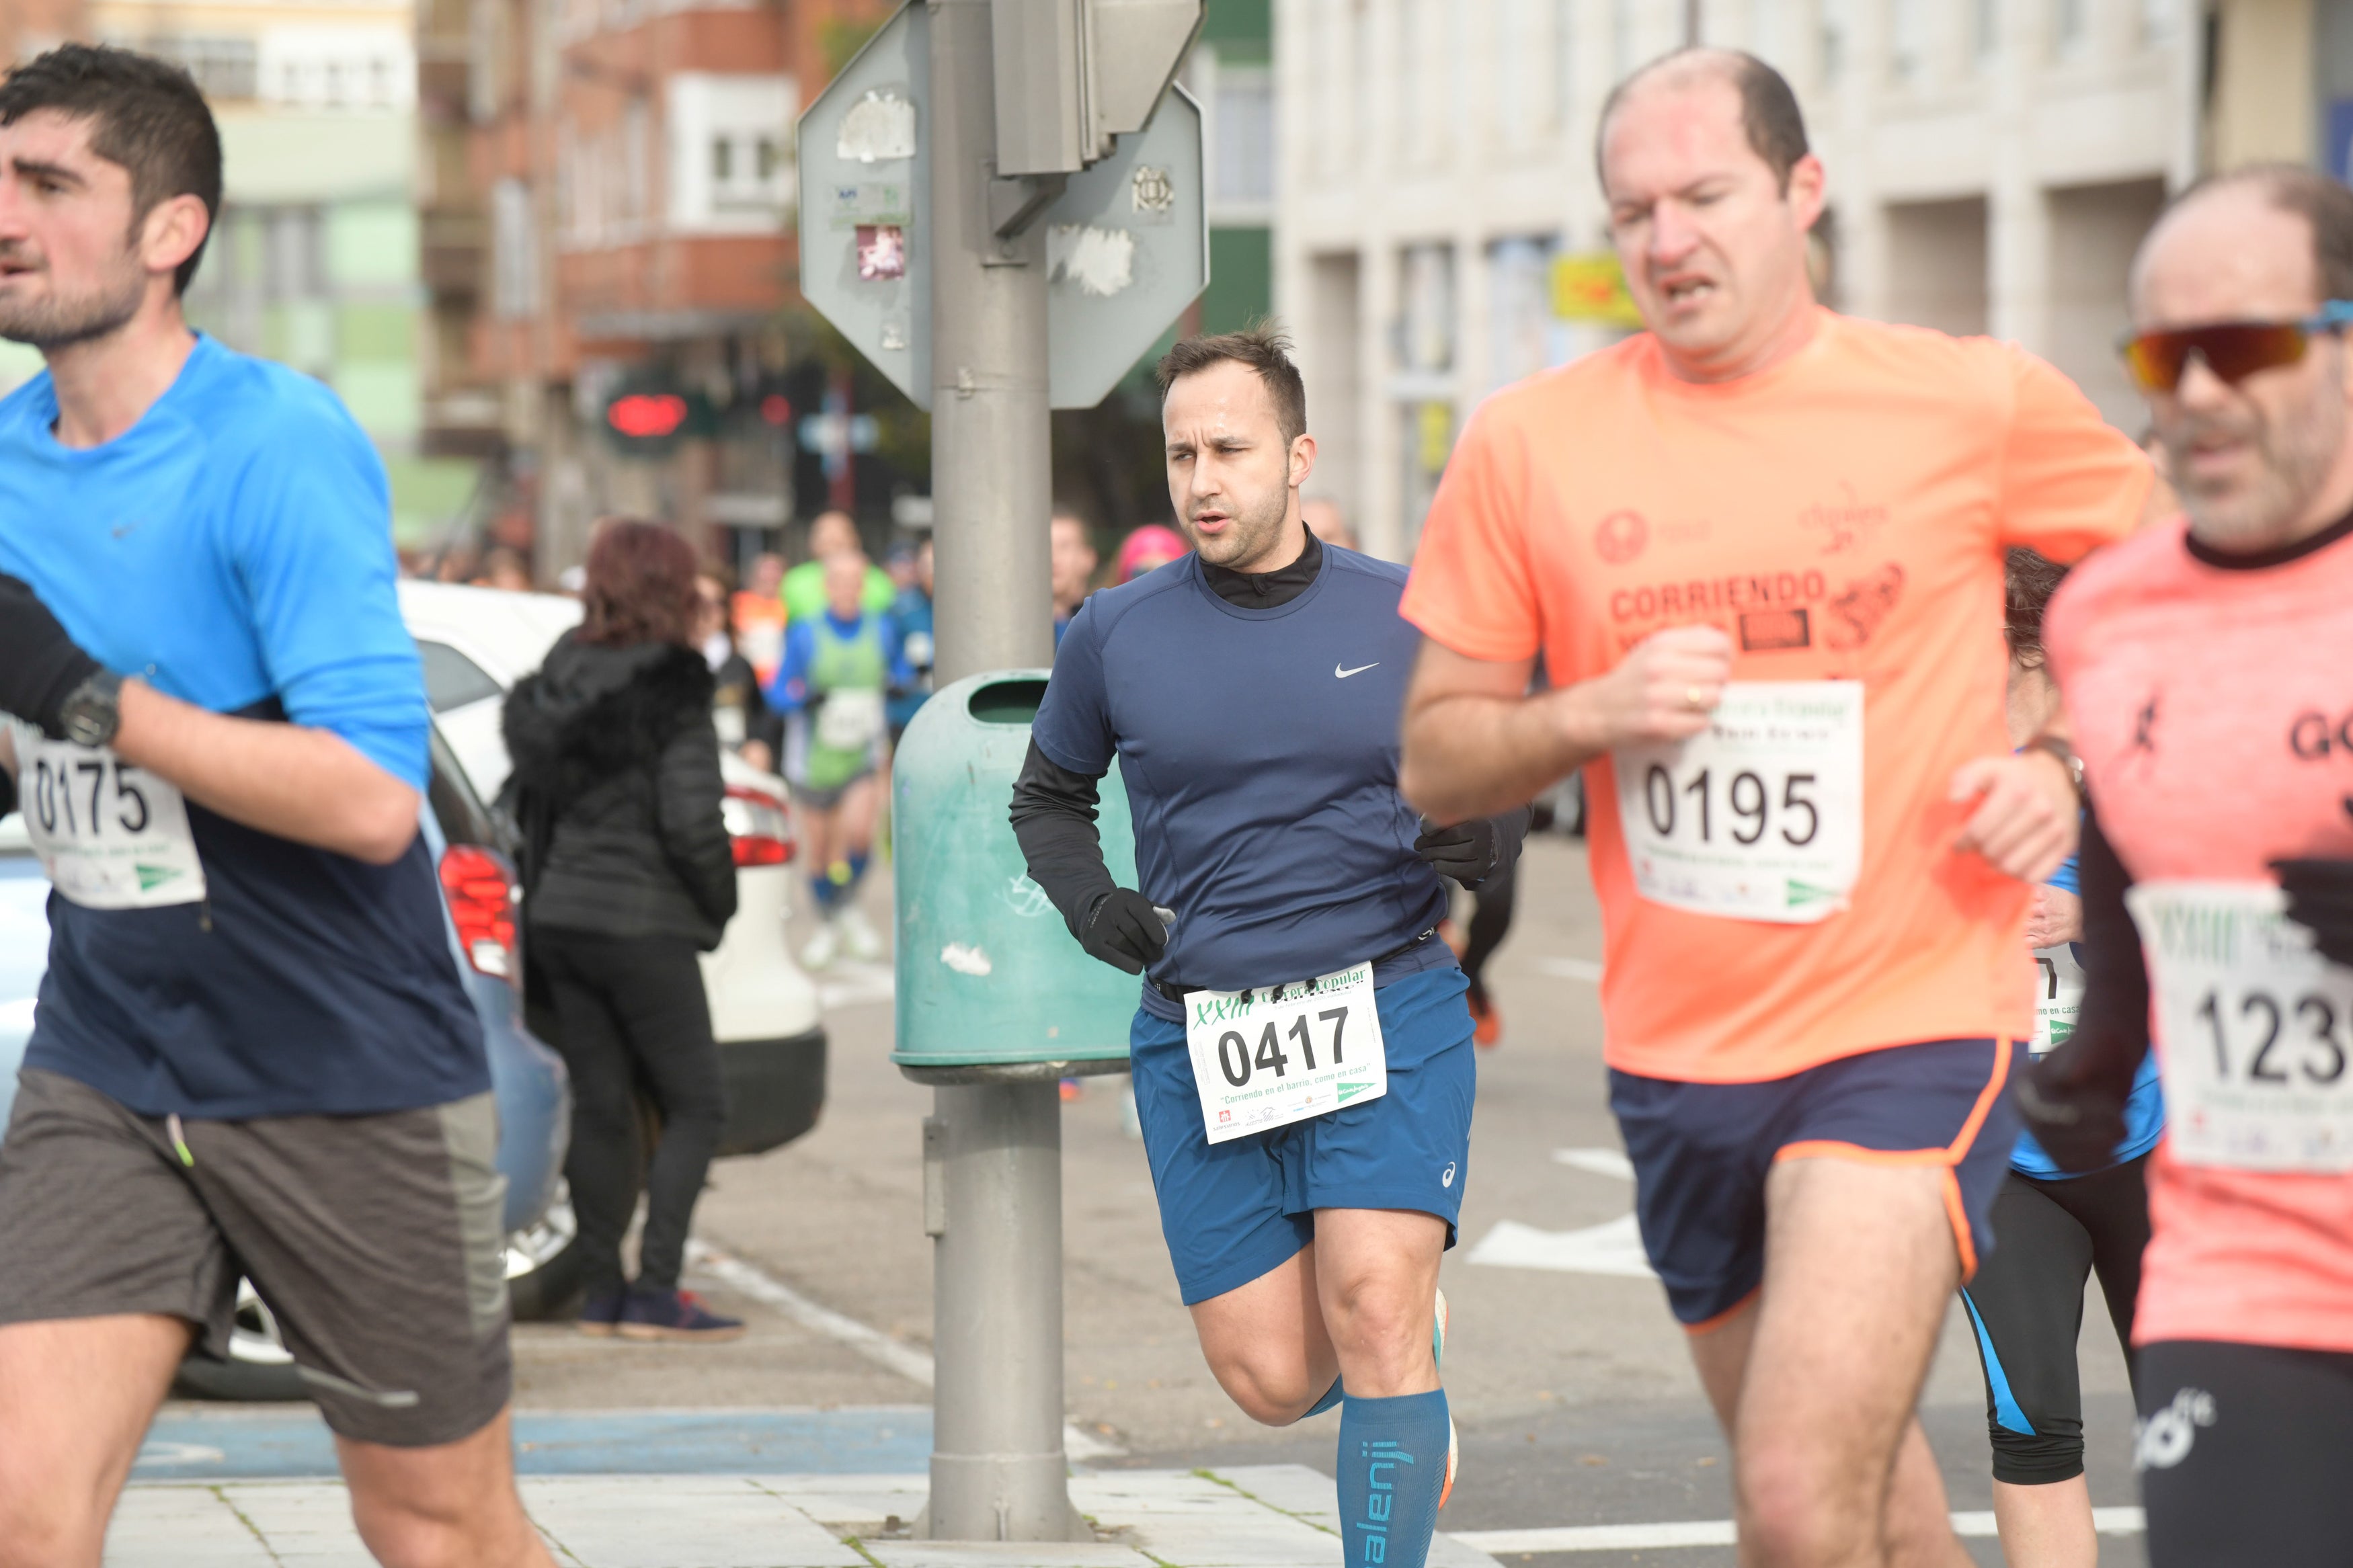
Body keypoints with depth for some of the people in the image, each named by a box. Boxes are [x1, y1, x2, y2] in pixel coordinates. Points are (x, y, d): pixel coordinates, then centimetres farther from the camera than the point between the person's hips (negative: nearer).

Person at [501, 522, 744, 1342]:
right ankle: (655, 1292, -5)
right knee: (696, 1104, 2)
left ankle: (601, 1290, 14)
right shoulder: (671, 692, -13)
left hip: (558, 916, 7)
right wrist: (719, 905, -2)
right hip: (643, 926, -7)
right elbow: (691, 820, -18)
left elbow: (528, 801, 11)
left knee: (601, 1106, 12)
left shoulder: (558, 678, 6)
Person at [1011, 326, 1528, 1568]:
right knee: (1272, 1382, 1)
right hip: (1196, 1035, 2)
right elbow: (1047, 798, 19)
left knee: (1374, 1311, -18)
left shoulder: (1404, 620, 2)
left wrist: (1481, 837, -10)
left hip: (1387, 1010, -2)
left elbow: (1494, 807, 13)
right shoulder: (1116, 635, 4)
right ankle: (1410, 1338, 36)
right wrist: (1087, 901, 0)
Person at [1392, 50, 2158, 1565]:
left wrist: (2067, 767, -3)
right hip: (1677, 1051, 4)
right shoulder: (1530, 444, 2)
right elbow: (1433, 759, 7)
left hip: (1912, 1030, -4)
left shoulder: (1975, 401, -3)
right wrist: (1588, 716, -12)